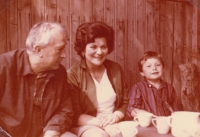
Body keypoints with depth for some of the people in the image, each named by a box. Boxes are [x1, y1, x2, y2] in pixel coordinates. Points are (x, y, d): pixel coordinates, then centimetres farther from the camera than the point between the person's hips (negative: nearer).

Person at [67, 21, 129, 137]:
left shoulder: (116, 69, 9)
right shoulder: (72, 75, -6)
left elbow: (125, 103, 11)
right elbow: (75, 116, -7)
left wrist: (115, 117, -10)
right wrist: (103, 124, -20)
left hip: (115, 124, 4)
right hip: (86, 126, -3)